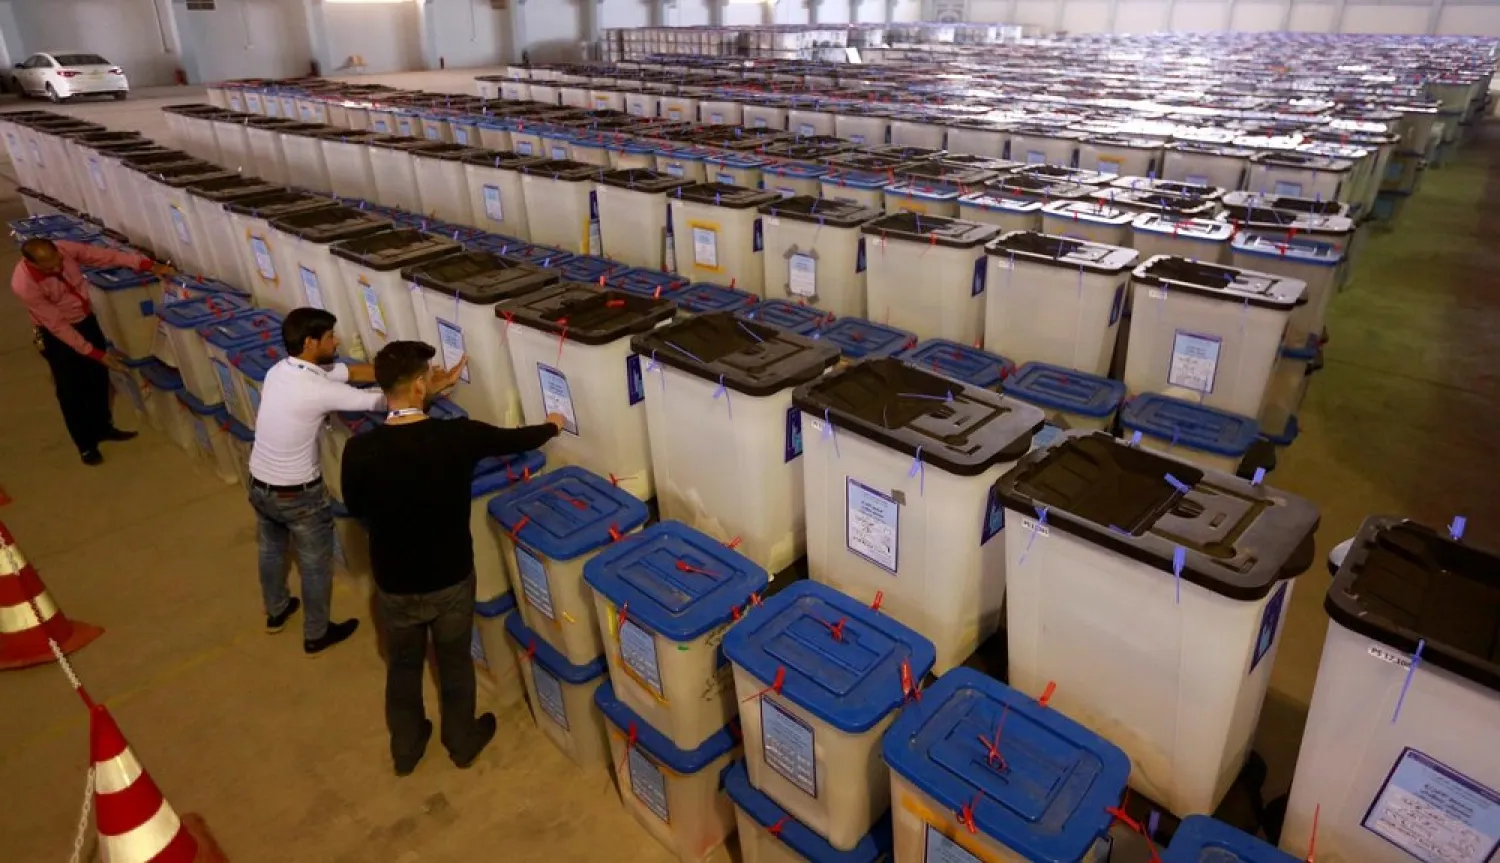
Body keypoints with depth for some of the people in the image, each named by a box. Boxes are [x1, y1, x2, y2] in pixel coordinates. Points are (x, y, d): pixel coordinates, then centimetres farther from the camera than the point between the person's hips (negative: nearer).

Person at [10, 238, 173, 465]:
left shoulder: (64, 249, -21)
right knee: (71, 389, 6)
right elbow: (57, 325, -28)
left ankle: (102, 426, 39)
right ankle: (86, 445, 21)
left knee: (99, 377, 19)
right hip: (58, 334, -6)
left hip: (87, 320, 6)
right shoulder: (24, 285, -32)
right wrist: (96, 353, -27)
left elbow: (104, 255, -15)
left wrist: (147, 265, -27)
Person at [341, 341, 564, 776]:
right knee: (455, 663, 23)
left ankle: (405, 748, 46)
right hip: (451, 579, -1)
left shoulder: (360, 450, -20)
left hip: (395, 583, 1)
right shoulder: (458, 436, -23)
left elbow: (355, 507, 0)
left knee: (403, 665, 26)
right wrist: (552, 426, 17)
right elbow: (516, 439, -3)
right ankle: (462, 741, 44)